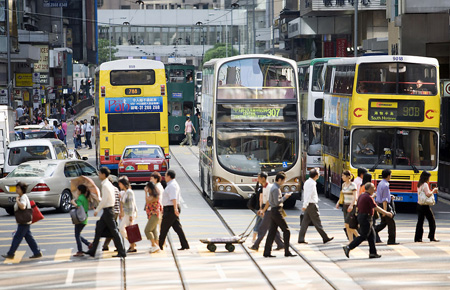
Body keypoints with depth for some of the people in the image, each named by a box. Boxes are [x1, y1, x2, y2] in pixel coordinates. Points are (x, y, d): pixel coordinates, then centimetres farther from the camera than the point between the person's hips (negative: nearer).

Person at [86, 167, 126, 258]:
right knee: (99, 229, 12)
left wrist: (97, 210, -11)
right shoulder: (108, 184, 13)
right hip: (107, 210, 10)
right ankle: (92, 251, 16)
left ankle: (122, 252, -3)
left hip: (107, 210, -10)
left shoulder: (105, 185, -17)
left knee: (114, 231, -6)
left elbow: (104, 200, -20)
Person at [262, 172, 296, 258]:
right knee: (286, 230, -4)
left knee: (272, 232, 8)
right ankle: (287, 252, -3)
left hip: (273, 212, 10)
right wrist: (285, 197, -11)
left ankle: (267, 252, 6)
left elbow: (270, 201, 23)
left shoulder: (274, 187, 16)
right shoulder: (276, 189, -16)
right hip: (277, 211, -10)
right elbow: (277, 202, -22)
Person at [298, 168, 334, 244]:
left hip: (308, 206, 9)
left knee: (305, 222, 6)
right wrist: (305, 205, -27)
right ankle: (325, 238, 7)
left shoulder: (307, 182, 13)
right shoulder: (312, 183, -17)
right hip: (312, 205, -9)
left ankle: (301, 239, 2)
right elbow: (309, 195, -23)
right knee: (317, 223, -1)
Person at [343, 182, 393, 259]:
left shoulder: (362, 196, 12)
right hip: (366, 218, -10)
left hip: (361, 216, 10)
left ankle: (373, 253, 12)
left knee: (372, 235, 11)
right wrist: (386, 213, -10)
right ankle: (348, 247, -9)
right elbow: (376, 208, -17)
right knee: (363, 236, -6)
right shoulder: (369, 197, -17)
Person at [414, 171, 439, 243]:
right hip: (425, 206, -8)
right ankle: (432, 237, 3)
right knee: (432, 221, 2)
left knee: (420, 221, 7)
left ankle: (417, 238, 4)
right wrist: (433, 191, -4)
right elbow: (428, 194, -19)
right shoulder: (425, 185, -12)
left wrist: (432, 192, 18)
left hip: (419, 205, 8)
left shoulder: (419, 185, 14)